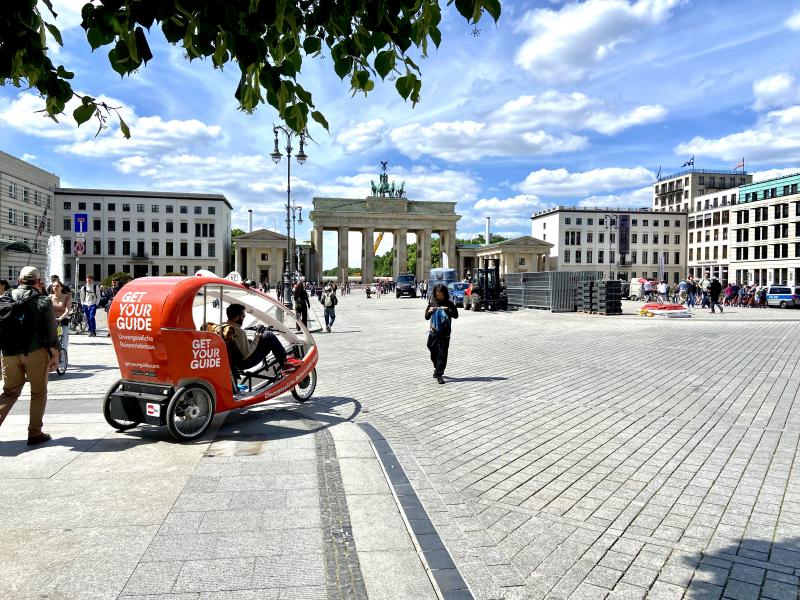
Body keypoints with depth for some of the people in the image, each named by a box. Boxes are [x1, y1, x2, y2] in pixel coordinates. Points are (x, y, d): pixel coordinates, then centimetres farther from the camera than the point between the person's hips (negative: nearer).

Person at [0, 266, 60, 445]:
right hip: (36, 352, -3)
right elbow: (50, 331, -7)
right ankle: (35, 433, 11)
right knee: (38, 393, 9)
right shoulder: (43, 301, -4)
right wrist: (55, 355, 1)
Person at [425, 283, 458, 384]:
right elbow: (426, 317, 11)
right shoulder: (432, 303, 7)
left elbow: (456, 315, -2)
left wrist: (448, 310, -17)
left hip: (445, 332, -3)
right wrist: (429, 311, -9)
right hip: (433, 331, 3)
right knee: (433, 352, 11)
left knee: (442, 353, -6)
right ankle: (437, 368, 36)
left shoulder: (449, 303, 1)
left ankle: (439, 374, -3)